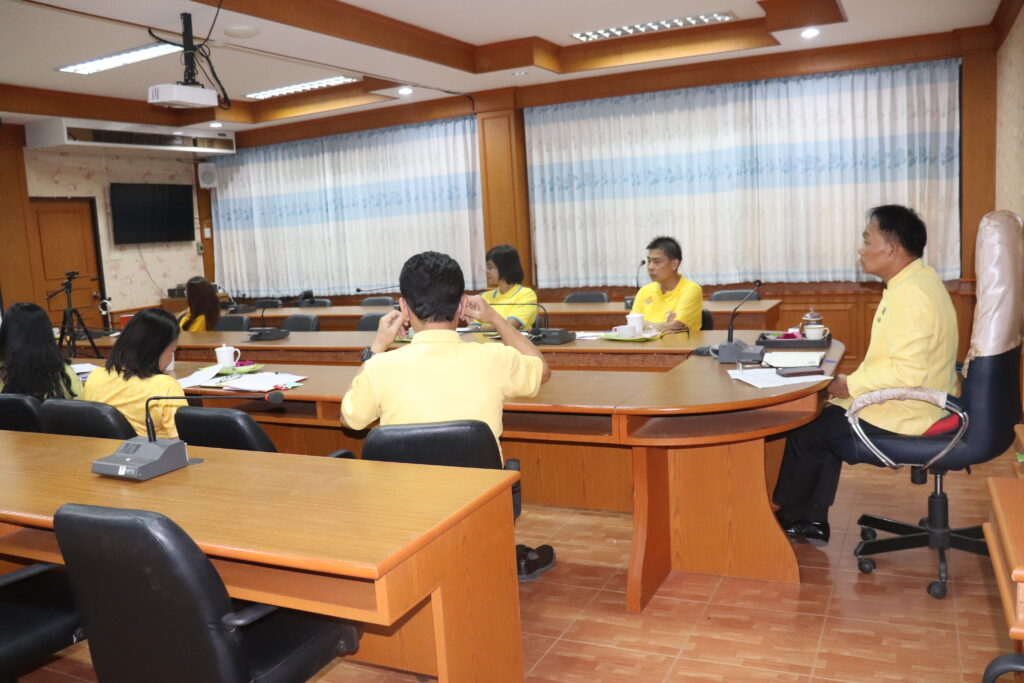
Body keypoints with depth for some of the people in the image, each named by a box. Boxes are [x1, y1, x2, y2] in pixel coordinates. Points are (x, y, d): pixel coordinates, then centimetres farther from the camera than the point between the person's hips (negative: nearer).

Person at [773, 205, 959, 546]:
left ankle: (787, 516, 22)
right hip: (911, 404, 10)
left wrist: (851, 385, -18)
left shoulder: (912, 295, -25)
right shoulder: (914, 282, 8)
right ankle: (813, 520, 20)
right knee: (824, 421, 18)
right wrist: (854, 381, 7)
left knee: (805, 432, 0)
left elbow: (907, 373, -32)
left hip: (905, 415, -10)